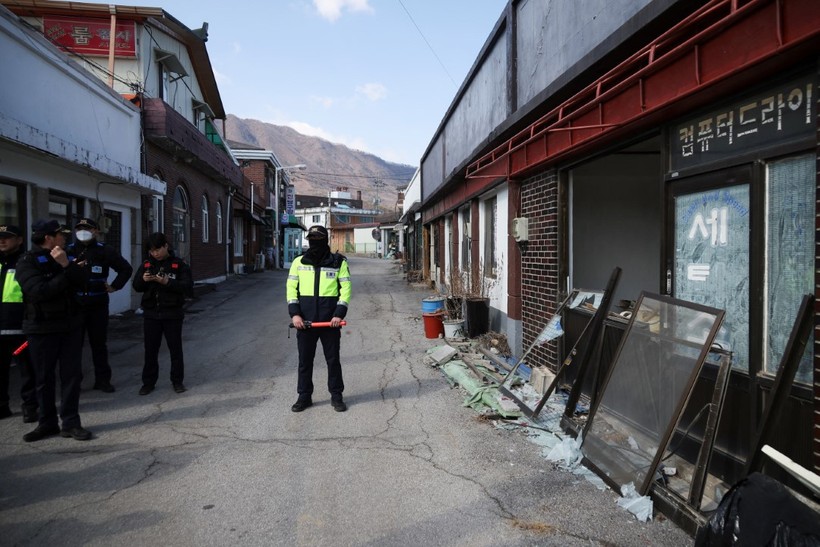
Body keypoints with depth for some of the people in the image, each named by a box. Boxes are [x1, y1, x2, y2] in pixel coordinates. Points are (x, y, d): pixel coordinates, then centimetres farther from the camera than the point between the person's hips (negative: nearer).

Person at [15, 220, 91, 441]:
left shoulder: (63, 258, 12)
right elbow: (39, 291, -23)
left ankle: (71, 423, 9)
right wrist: (67, 274, -13)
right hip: (42, 329, -5)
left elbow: (83, 279, -2)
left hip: (70, 325, 5)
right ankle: (47, 423, 19)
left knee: (72, 374, 3)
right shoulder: (27, 262, -8)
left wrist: (67, 265, -19)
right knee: (44, 378, 6)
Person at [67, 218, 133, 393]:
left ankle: (102, 379, 16)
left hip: (98, 305, 0)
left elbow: (126, 269, 4)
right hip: (74, 305, 0)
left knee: (99, 344, 8)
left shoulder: (105, 251, 0)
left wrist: (115, 286, 1)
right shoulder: (68, 250, 2)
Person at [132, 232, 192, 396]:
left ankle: (177, 381, 19)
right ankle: (148, 382, 20)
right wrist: (143, 280, -13)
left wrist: (168, 282, -25)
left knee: (175, 349, 7)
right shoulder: (147, 264, 5)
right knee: (150, 350, 9)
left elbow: (188, 288, -13)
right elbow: (136, 286, 9)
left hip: (172, 315, -3)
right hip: (151, 314, 3)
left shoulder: (179, 265, -6)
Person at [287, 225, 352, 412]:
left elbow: (346, 288, -1)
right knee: (304, 360, 9)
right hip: (304, 321, 2)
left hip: (330, 320, -1)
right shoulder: (299, 262, 6)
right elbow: (291, 288, 4)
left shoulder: (339, 262, 1)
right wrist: (294, 313, -8)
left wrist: (339, 314, -12)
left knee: (333, 359, 7)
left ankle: (336, 396, 20)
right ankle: (304, 396, 22)